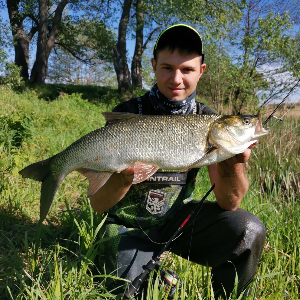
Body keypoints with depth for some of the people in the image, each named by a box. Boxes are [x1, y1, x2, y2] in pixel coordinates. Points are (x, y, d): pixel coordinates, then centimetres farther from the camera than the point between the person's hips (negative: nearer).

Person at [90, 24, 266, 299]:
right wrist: (125, 177, -39)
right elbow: (97, 204, -17)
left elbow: (229, 204, -13)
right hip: (129, 225, -1)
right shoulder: (128, 115, -15)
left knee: (248, 231, -21)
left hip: (179, 217, 2)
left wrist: (236, 163, -34)